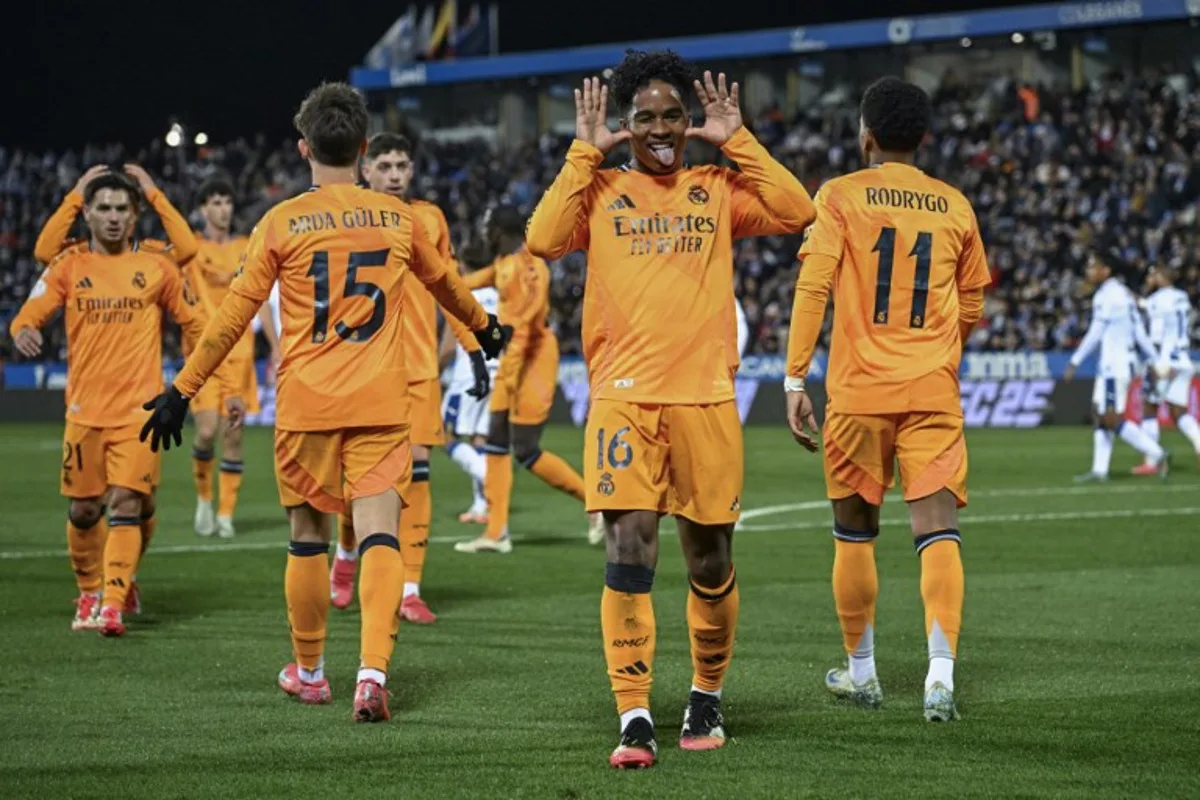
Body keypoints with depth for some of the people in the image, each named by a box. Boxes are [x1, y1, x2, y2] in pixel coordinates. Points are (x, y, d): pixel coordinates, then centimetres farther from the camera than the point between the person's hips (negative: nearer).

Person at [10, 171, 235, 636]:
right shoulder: (69, 267, 6)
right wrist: (24, 331, -27)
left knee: (129, 504, -13)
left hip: (139, 408, -2)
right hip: (85, 410, 2)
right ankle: (90, 593, 26)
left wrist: (226, 383, 8)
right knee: (83, 510, 6)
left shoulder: (155, 269, 5)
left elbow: (194, 323, 12)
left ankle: (112, 605, -10)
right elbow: (30, 313, -2)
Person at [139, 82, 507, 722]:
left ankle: (309, 671, 25)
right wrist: (484, 327, 46)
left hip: (306, 404, -1)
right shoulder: (397, 218, 7)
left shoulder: (283, 222, -2)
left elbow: (234, 314, -1)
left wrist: (182, 389, 6)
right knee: (379, 535, -5)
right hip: (381, 404, 1)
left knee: (308, 535, 13)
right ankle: (373, 671, -22)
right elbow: (445, 283, 26)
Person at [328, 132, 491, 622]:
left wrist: (474, 348, 10)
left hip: (419, 368, 2)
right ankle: (346, 556, 28)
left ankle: (409, 590, -1)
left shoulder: (430, 219, 9)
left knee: (416, 470, -5)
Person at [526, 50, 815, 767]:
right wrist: (585, 152, -5)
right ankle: (635, 717, -13)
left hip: (706, 397, 1)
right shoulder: (600, 191, 9)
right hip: (624, 398, -1)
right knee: (629, 549, -13)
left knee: (712, 560, 8)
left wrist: (737, 141, -2)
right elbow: (544, 240, -8)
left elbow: (797, 213, -3)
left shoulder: (717, 191, 11)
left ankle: (707, 696, 29)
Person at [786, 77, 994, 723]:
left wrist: (795, 381, -7)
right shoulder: (955, 207, 10)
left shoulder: (841, 197, 1)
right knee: (936, 528, -5)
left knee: (854, 533, 13)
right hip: (933, 392, 1)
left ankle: (861, 673, 22)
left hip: (857, 391, -1)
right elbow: (971, 308, 18)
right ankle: (941, 671, -21)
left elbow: (812, 288, -8)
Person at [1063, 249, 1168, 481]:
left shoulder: (1107, 296, -14)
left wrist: (1074, 363, -16)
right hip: (1111, 365, 10)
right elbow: (1139, 331, 16)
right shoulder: (1123, 293, 14)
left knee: (1113, 419, -10)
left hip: (1115, 364, -10)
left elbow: (1095, 334, -18)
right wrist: (1152, 360, 18)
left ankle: (1158, 455, -11)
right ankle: (1099, 470, 11)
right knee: (1100, 414, 10)